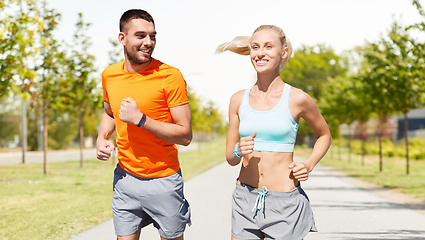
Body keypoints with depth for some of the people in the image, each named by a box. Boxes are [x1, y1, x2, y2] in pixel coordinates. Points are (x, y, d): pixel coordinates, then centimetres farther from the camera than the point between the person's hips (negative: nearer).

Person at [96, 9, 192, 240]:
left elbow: (185, 135, -15)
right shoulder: (109, 75, 2)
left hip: (163, 180, -4)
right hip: (125, 177, 4)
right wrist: (102, 138, 2)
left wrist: (140, 119, -23)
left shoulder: (170, 76, -14)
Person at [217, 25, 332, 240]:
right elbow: (230, 158, 10)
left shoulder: (298, 99, -4)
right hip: (245, 199, 3)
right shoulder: (238, 100, 4)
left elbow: (325, 135, 13)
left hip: (285, 202, -3)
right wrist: (239, 151, -12)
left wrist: (308, 165, -3)